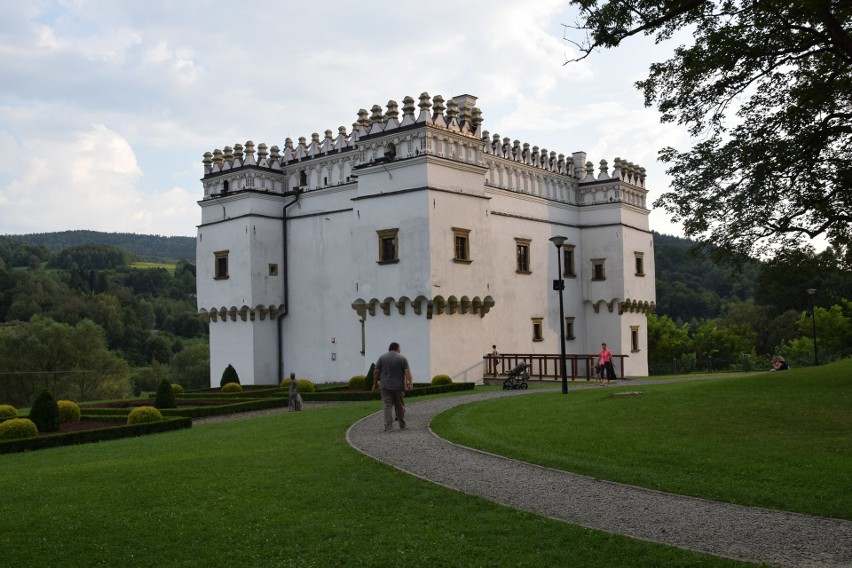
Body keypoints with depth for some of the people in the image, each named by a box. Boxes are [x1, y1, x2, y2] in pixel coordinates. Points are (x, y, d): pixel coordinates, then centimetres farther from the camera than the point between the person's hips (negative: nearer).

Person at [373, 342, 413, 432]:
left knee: (388, 406, -2)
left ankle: (388, 427, -13)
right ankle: (402, 426, 21)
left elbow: (376, 372, -1)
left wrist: (375, 383, 7)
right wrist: (410, 383, -15)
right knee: (400, 406, 11)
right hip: (399, 386, 0)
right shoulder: (402, 358, 1)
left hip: (385, 386, 0)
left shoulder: (382, 357, 2)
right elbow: (407, 371, -10)